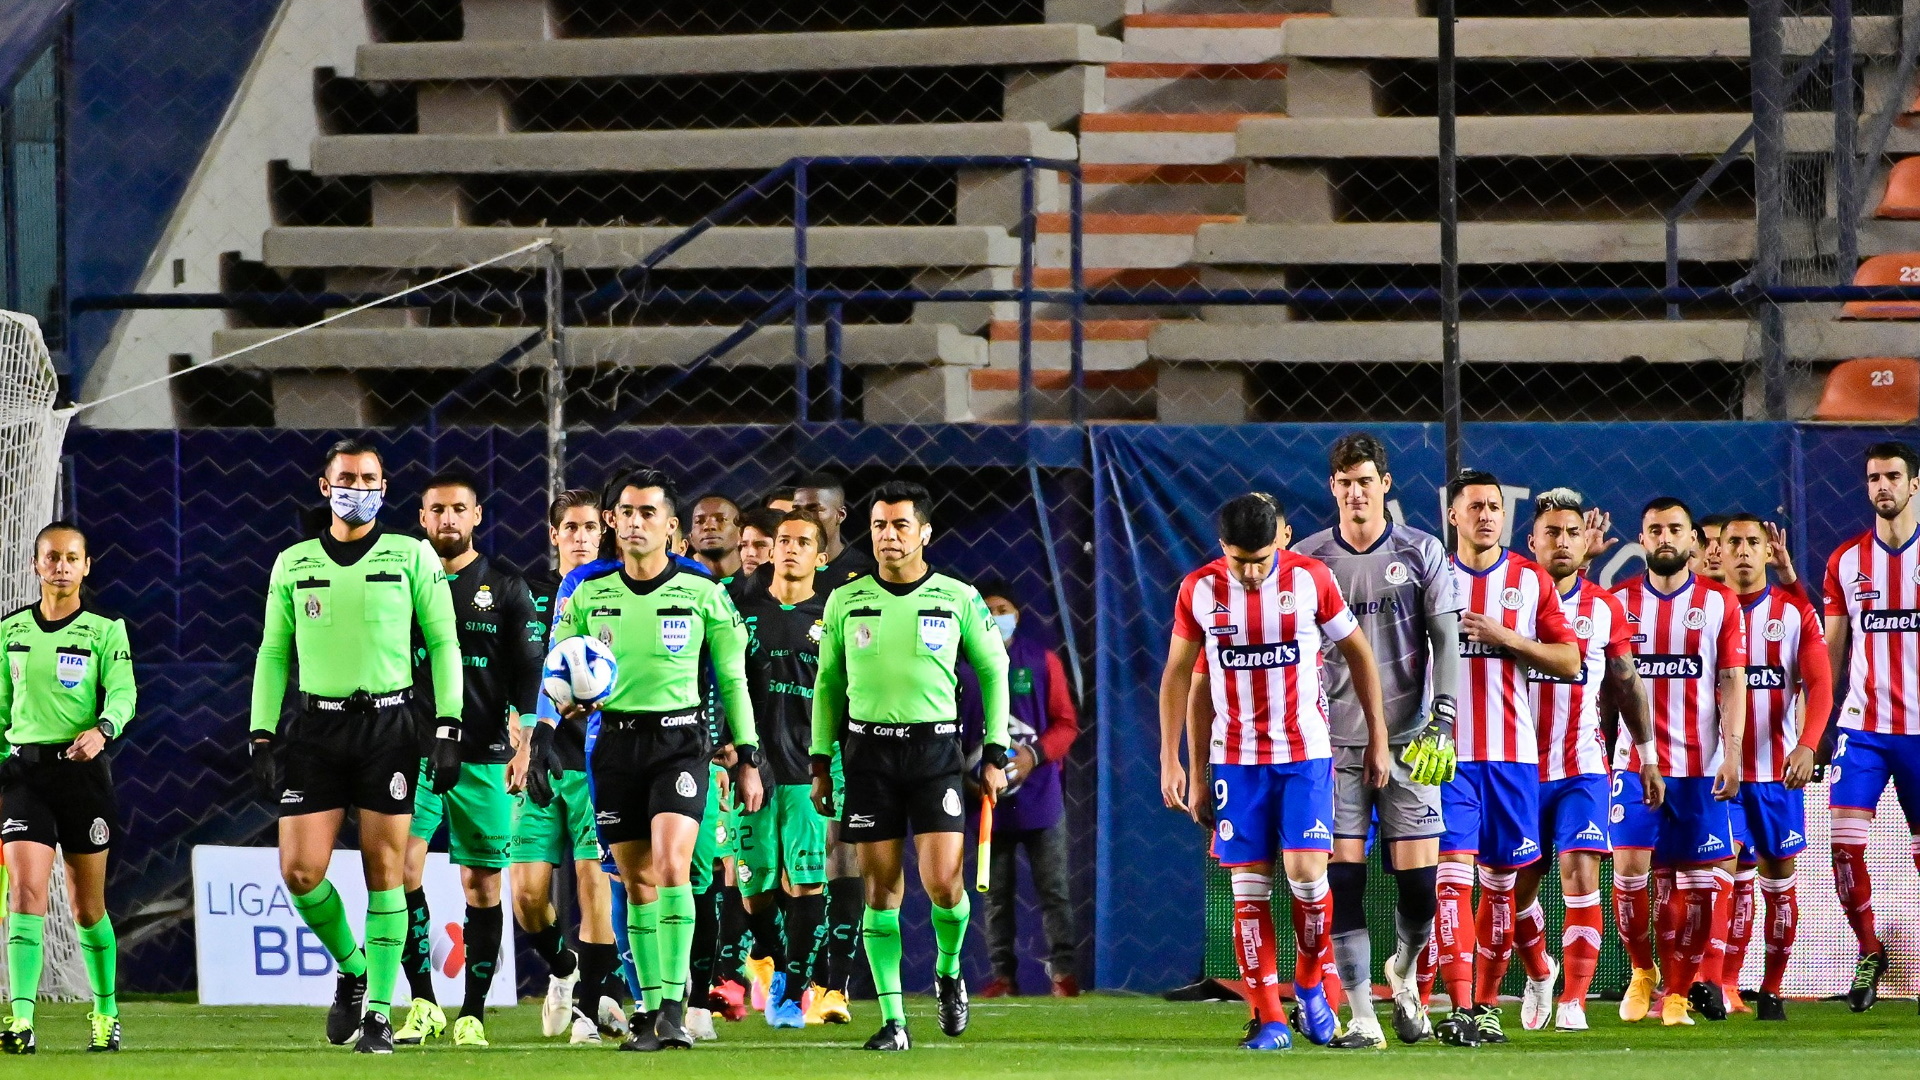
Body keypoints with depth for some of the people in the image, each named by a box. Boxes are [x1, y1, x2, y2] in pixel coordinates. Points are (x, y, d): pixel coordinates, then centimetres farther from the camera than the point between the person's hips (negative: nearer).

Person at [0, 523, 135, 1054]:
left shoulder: (105, 629, 1)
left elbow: (123, 694, -11)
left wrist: (102, 730, -31)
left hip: (82, 768, -1)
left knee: (87, 905, 7)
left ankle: (106, 1012, 25)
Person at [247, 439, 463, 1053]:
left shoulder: (412, 557, 3)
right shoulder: (293, 564, 10)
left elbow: (443, 644, 4)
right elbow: (273, 652, 14)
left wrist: (448, 728, -4)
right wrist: (262, 735, 6)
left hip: (387, 722, -2)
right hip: (316, 726, 2)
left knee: (384, 870, -3)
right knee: (300, 871, -7)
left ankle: (379, 1012, 3)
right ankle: (351, 967, 18)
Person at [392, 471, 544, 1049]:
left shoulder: (507, 589, 6)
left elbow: (528, 676, 4)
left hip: (483, 758, -1)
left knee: (483, 885, 1)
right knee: (401, 867, -16)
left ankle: (473, 1013, 7)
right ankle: (423, 1003, -10)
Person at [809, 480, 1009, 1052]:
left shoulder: (958, 598, 0)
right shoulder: (845, 601, 5)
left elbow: (993, 671, 8)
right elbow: (828, 683, 13)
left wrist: (995, 753, 3)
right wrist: (820, 761, 9)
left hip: (935, 746, -2)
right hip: (868, 751, 2)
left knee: (943, 884, -11)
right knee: (881, 890, 0)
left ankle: (949, 971, 20)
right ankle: (893, 1020, 5)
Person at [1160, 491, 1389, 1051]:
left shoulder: (1312, 579, -7)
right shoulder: (1199, 590, -3)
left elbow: (1358, 652, 5)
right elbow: (1177, 674, 7)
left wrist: (1377, 738, 5)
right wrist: (1173, 761, 4)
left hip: (1305, 753, -1)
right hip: (1236, 758, 2)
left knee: (1306, 871, -13)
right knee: (1250, 887, -2)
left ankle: (1310, 984, 12)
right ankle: (1270, 1019, 2)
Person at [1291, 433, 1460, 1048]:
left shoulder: (1422, 553, 4)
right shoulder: (1307, 559, 5)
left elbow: (1445, 641, 3)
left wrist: (1441, 721, -8)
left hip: (1408, 738, 0)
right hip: (1336, 740, 0)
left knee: (1419, 872, -4)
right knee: (1343, 876, -7)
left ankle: (1403, 972, 26)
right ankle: (1361, 1017, -4)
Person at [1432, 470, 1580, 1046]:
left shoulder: (1531, 581, 7)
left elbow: (1569, 661, 4)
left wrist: (1508, 638, -10)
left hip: (1512, 752, 2)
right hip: (1448, 753, -2)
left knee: (1501, 880, 6)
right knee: (1454, 874, -12)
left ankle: (1487, 1002, 16)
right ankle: (1459, 1007, -17)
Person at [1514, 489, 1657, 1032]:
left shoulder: (1606, 608, 6)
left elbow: (1627, 684, 13)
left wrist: (1647, 754, 13)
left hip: (1584, 767, 0)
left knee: (1581, 873, -15)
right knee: (1519, 886, 7)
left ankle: (1573, 1002, -14)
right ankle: (1539, 972, 35)